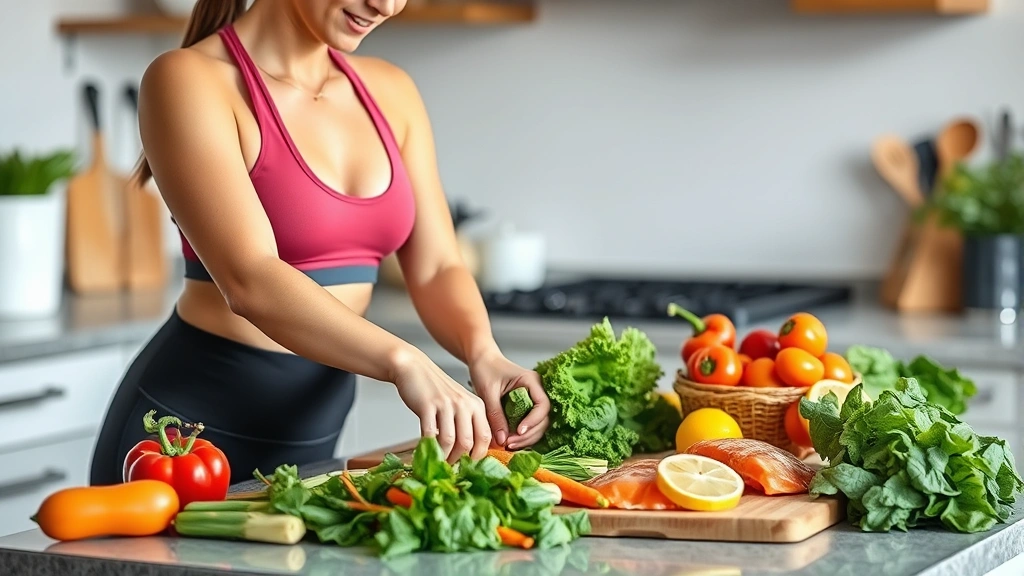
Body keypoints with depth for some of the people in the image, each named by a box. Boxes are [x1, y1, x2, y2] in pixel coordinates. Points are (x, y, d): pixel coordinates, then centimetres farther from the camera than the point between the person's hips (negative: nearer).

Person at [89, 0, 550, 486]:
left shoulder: (390, 92, 6)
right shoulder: (191, 81, -14)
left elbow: (436, 269, 2)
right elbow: (249, 281, -26)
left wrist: (483, 353, -18)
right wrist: (403, 363, -36)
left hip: (314, 432, 6)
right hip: (194, 423, -6)